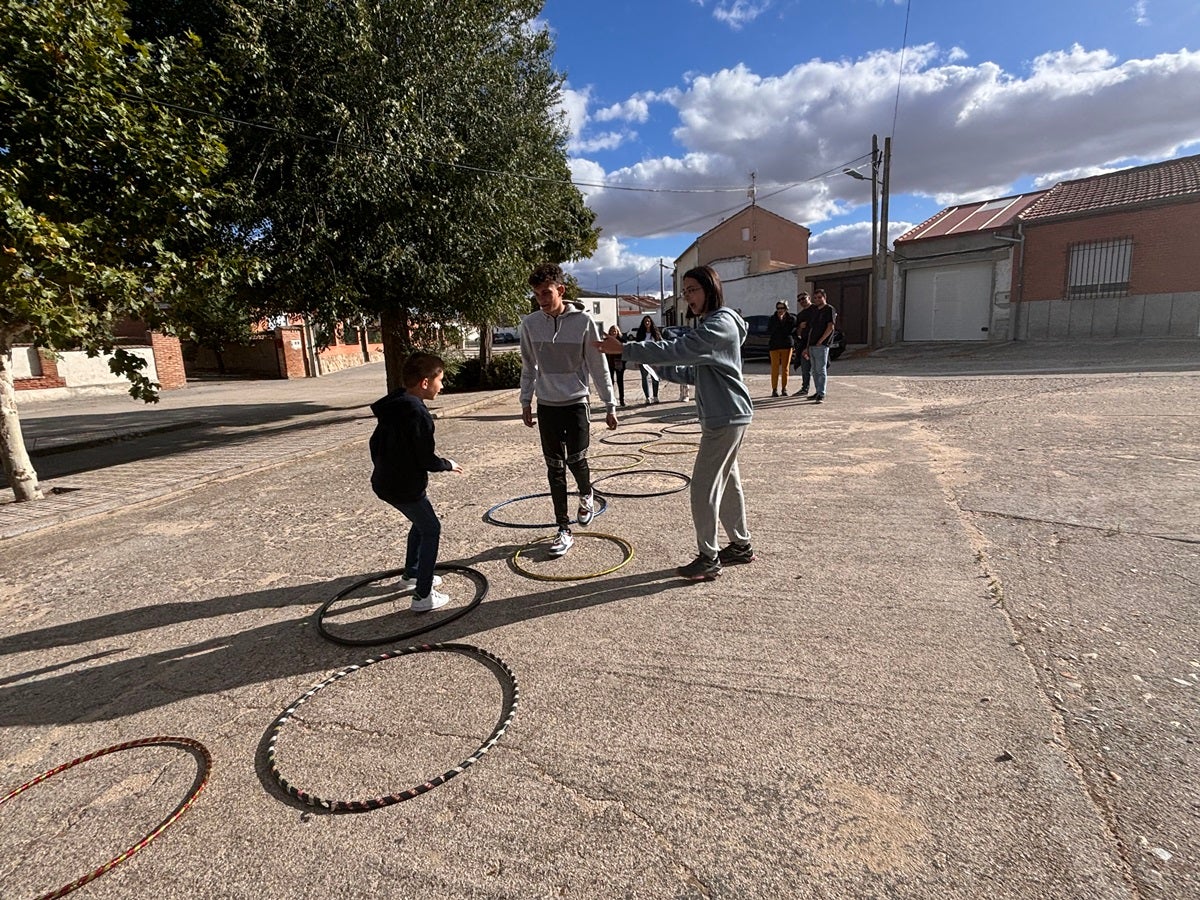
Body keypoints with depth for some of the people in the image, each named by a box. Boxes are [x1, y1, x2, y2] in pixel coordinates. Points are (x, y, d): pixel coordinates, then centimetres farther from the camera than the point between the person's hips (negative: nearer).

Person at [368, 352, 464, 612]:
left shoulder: (391, 406, 5)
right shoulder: (418, 413, -24)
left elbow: (375, 442, 15)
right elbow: (427, 460, -21)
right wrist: (448, 465, -2)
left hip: (384, 482, 9)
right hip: (405, 487, -9)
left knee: (421, 523, 26)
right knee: (431, 530, 4)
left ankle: (412, 573, 42)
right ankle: (423, 596, 5)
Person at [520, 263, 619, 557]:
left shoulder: (583, 321, -9)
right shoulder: (530, 323, -1)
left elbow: (599, 366, -4)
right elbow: (529, 366, 9)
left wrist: (609, 405, -3)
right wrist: (526, 402, 9)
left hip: (576, 402, -3)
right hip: (546, 405, 3)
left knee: (576, 459, -11)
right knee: (555, 467, 4)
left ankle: (586, 495, 26)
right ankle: (564, 530, 14)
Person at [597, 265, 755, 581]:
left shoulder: (721, 324, -17)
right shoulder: (708, 325, 16)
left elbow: (677, 349, -26)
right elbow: (696, 373, 17)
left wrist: (624, 349, -25)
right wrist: (662, 368, 5)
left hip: (726, 417, -11)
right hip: (722, 416, 11)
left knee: (704, 485, -7)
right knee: (727, 481, 17)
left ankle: (708, 558, 4)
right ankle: (741, 545, 31)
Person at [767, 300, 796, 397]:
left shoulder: (792, 318, 6)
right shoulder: (772, 319, 6)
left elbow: (791, 330, -6)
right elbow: (769, 332, -5)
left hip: (787, 345, 1)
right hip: (774, 345, 0)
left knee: (785, 368, 3)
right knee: (775, 368, -6)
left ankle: (784, 389, 10)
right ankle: (774, 389, -2)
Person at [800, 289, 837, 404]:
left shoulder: (829, 310, -3)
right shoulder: (813, 310, 19)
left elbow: (830, 327, -13)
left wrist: (820, 341, -15)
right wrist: (807, 347, 15)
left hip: (821, 345, -8)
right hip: (812, 345, 8)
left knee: (821, 370, -11)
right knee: (815, 371, 12)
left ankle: (821, 395, -12)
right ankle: (817, 392, 20)